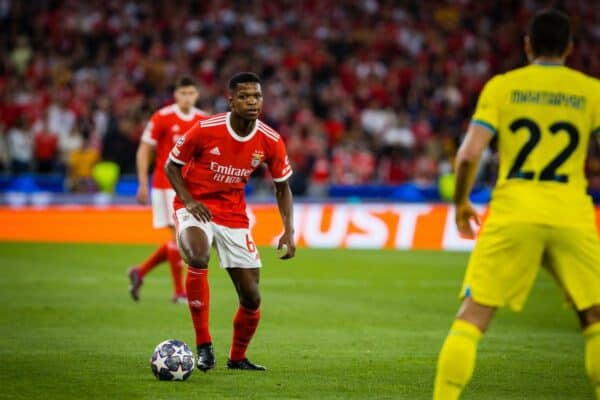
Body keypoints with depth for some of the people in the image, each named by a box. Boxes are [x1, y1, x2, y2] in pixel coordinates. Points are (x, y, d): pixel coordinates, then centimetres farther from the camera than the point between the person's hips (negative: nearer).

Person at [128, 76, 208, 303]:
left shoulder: (203, 120, 6)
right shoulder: (162, 118, -8)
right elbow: (144, 150, -5)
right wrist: (142, 184, -10)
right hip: (167, 185, -6)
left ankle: (141, 272, 24)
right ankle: (179, 291, -1)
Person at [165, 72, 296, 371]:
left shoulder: (271, 141, -8)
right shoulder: (205, 130, -16)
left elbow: (282, 187, 6)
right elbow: (172, 165, -3)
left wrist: (288, 232, -6)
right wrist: (188, 201, -18)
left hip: (234, 215, 4)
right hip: (195, 208, -4)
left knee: (251, 297, 2)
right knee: (198, 258, -36)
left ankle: (237, 358, 30)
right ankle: (203, 346, -26)